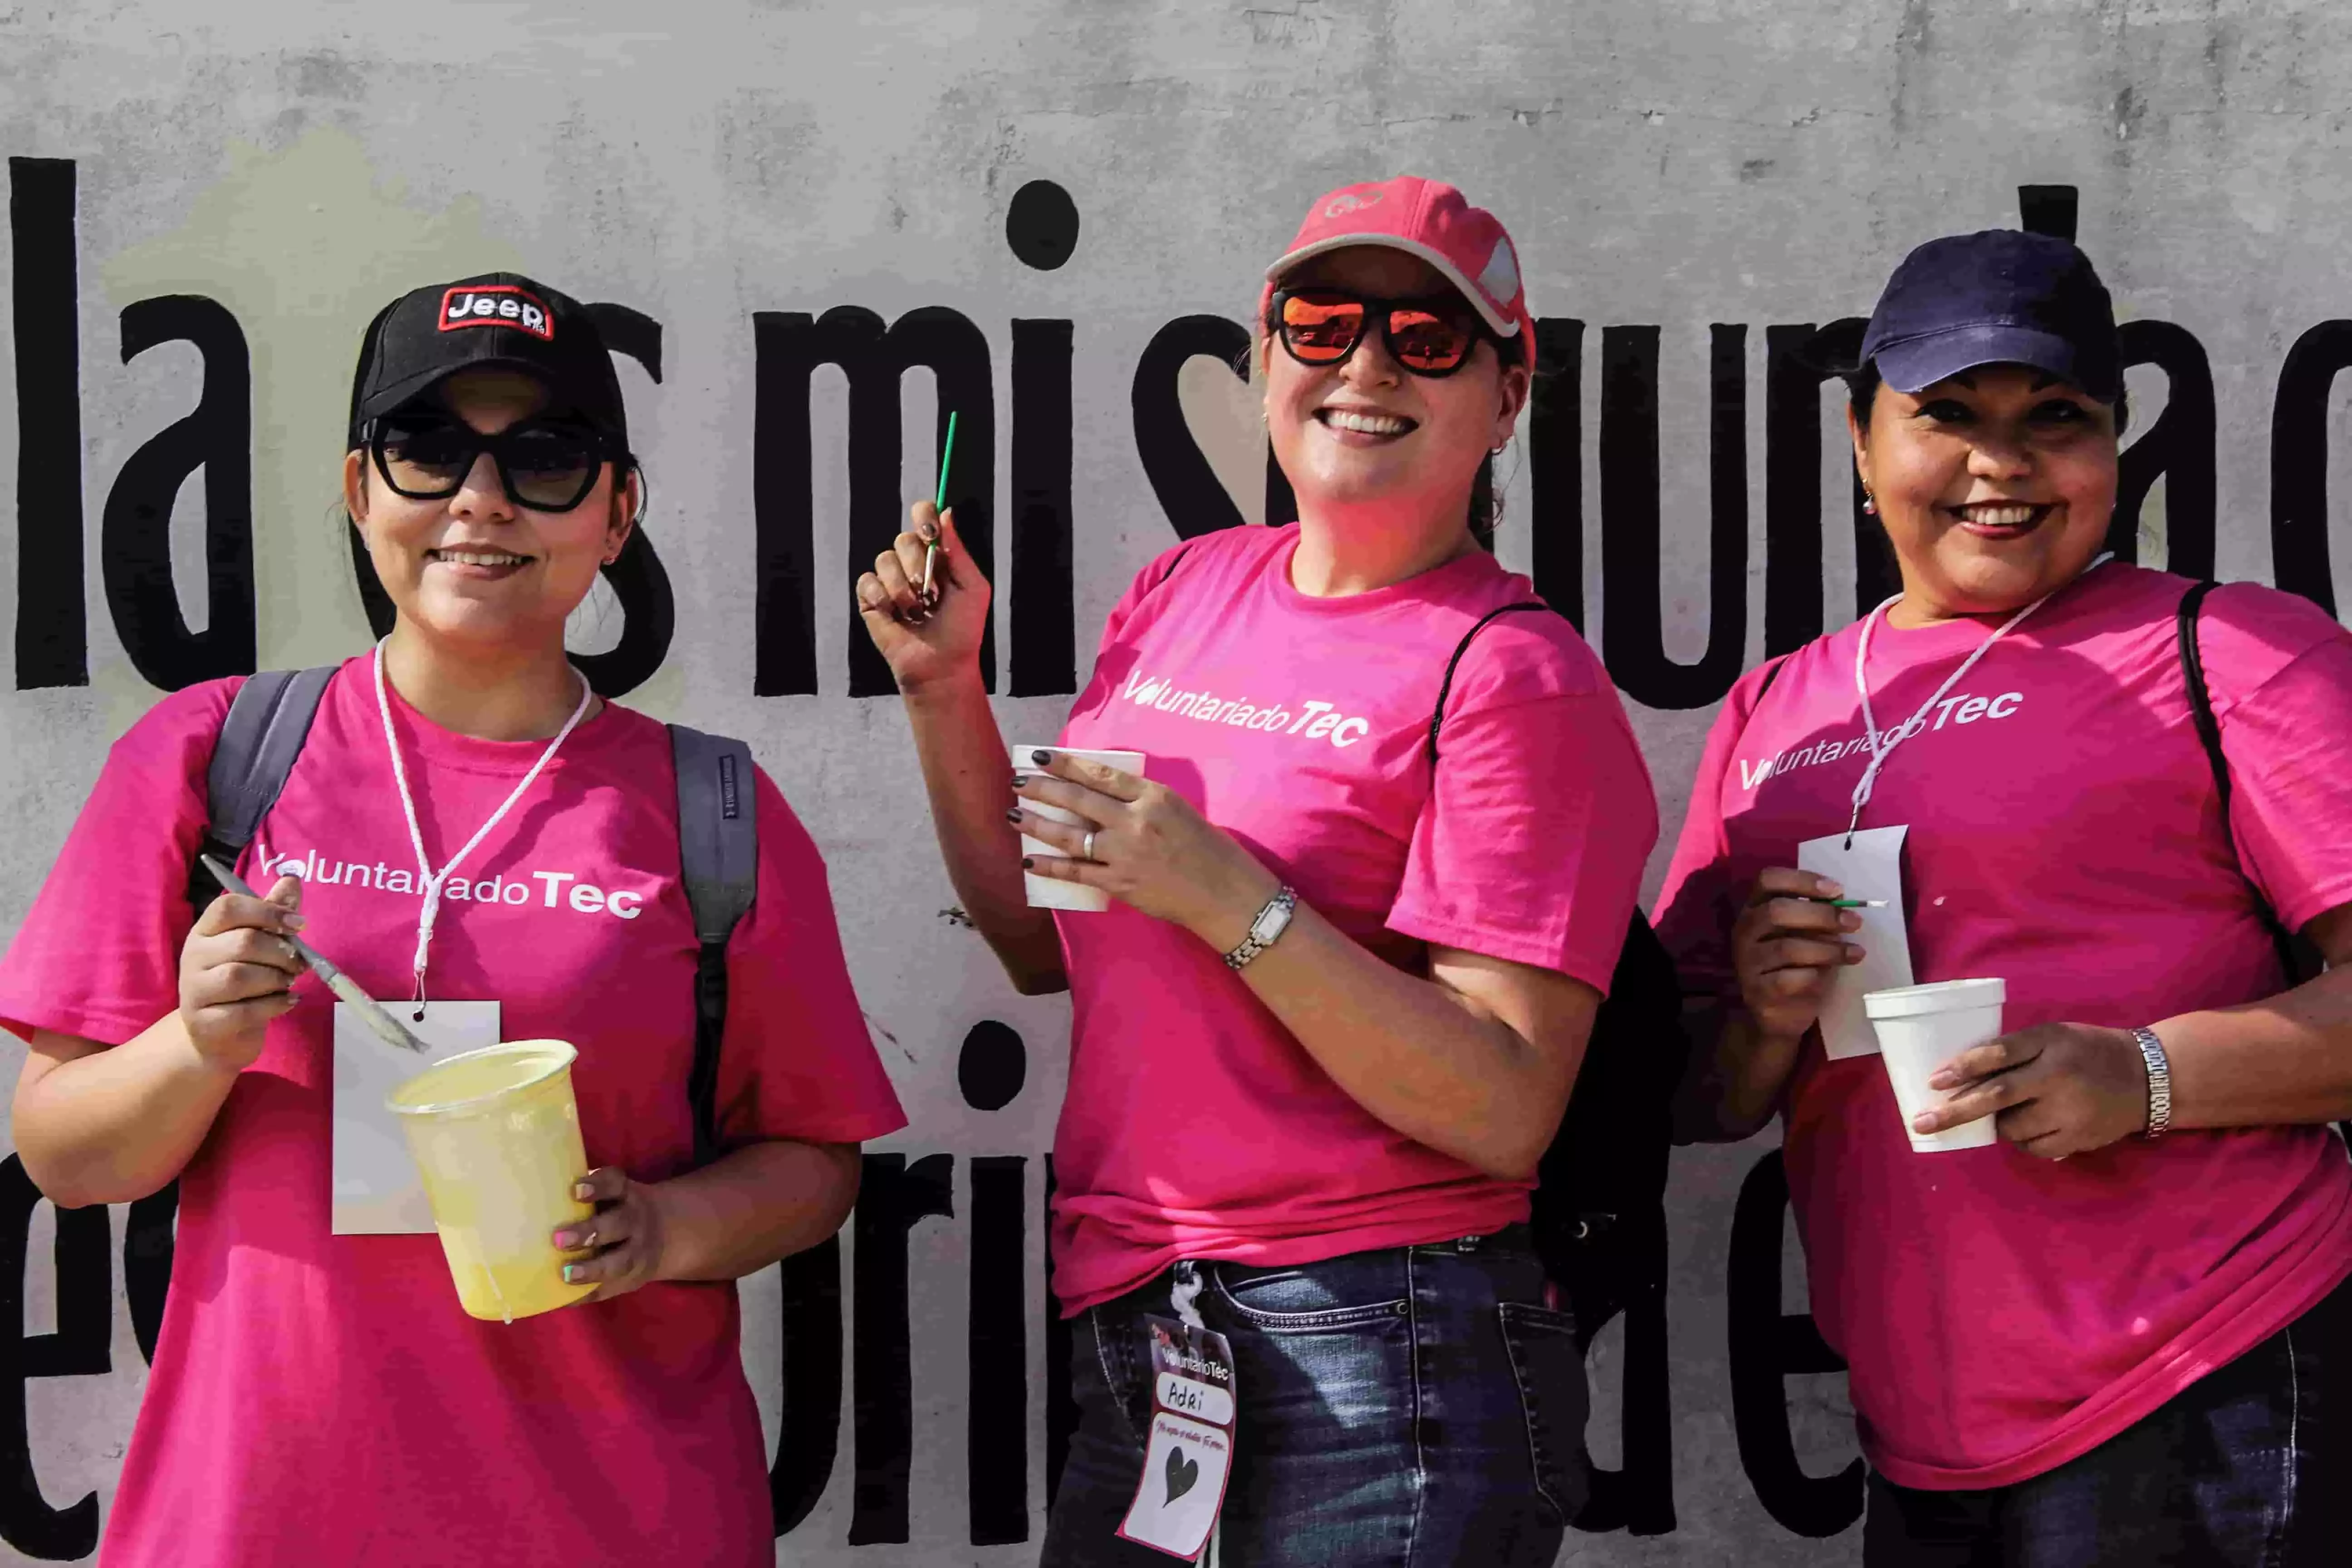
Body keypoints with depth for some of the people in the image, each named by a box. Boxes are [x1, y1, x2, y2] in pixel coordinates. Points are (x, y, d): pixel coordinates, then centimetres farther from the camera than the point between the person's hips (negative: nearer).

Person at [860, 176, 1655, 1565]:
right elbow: (1047, 946, 16)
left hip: (1384, 1362, -6)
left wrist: (1229, 898, -23)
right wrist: (947, 690, 6)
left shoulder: (1515, 674, -11)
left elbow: (1505, 1115, -18)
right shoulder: (1188, 589, 8)